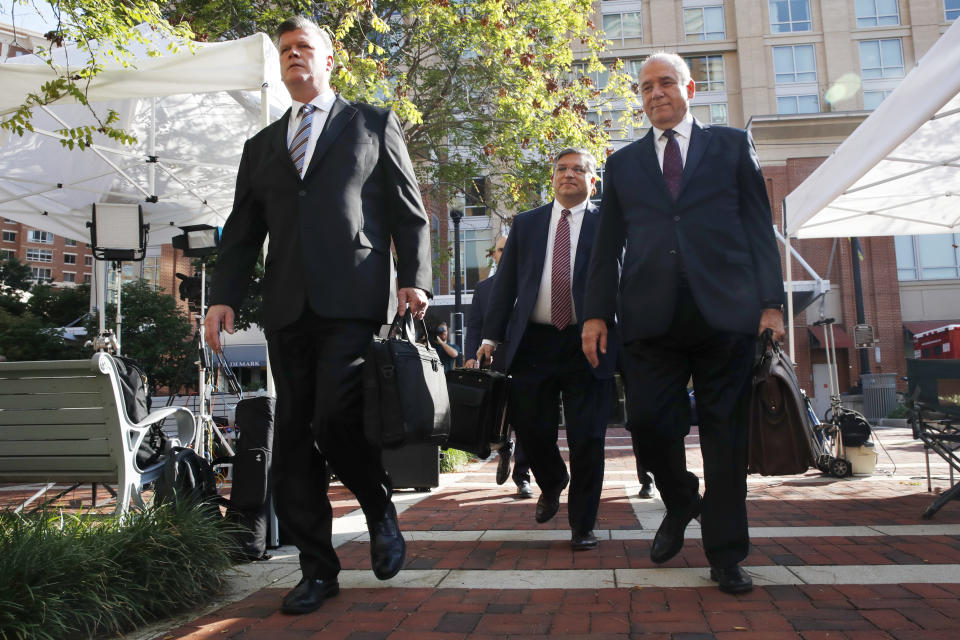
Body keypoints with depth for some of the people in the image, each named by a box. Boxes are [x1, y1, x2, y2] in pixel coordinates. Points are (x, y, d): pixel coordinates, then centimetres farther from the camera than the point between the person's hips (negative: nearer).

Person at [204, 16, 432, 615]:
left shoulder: (375, 125, 14)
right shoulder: (262, 146, 23)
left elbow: (410, 212, 7)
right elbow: (243, 229, 18)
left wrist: (415, 279, -6)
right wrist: (226, 296, 4)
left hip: (354, 301, -4)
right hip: (288, 310, 5)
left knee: (337, 419, -17)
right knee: (294, 438, 3)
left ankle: (382, 513, 14)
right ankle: (318, 569, 15)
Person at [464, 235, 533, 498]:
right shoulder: (482, 287, 14)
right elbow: (474, 325, 11)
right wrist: (471, 355, -2)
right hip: (493, 362, 2)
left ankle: (522, 477, 6)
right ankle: (505, 448, 35)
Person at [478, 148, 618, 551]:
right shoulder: (526, 223, 14)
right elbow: (505, 282, 12)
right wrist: (491, 336, 4)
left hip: (587, 343, -2)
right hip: (533, 341, 3)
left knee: (587, 439, 1)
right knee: (531, 427, 6)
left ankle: (582, 526, 18)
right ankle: (552, 483, 39)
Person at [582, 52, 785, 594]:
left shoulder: (733, 145, 14)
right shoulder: (624, 163, 18)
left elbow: (759, 227, 8)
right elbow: (608, 244, 14)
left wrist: (771, 302, -2)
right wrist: (598, 312, 4)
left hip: (725, 310, -1)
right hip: (651, 316, 1)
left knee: (726, 433, 2)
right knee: (650, 422, -4)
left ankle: (726, 553, 16)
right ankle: (680, 504, 27)